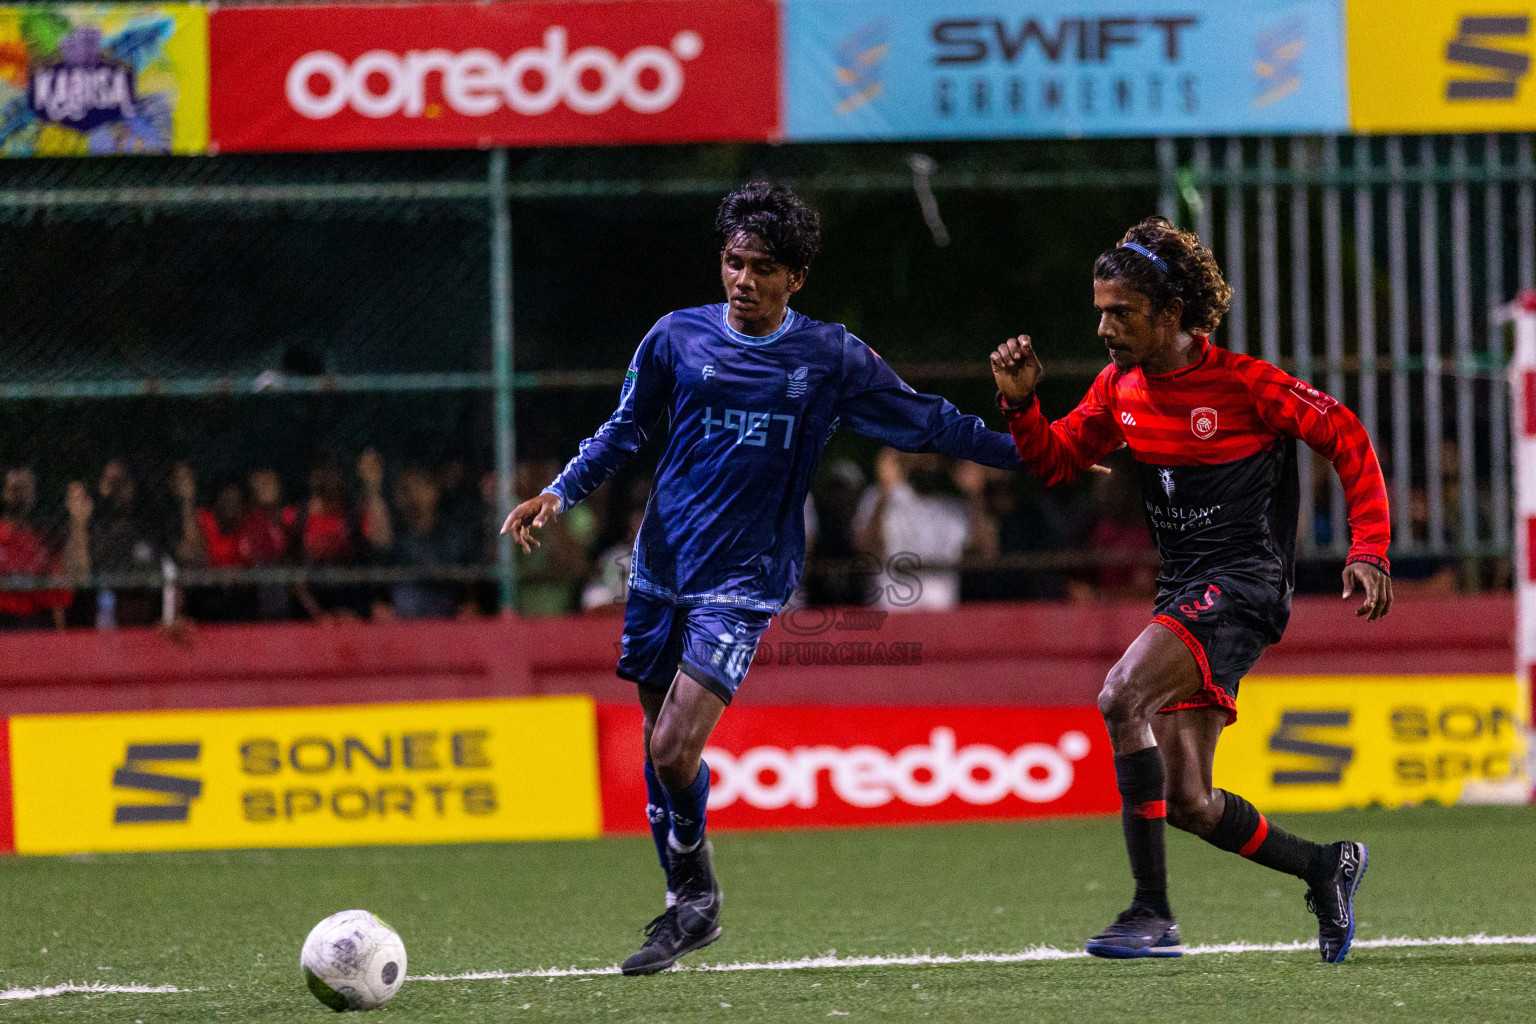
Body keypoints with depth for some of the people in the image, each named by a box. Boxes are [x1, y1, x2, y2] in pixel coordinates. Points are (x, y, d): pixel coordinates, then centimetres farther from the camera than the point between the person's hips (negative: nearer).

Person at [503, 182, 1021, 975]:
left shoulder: (831, 359, -2)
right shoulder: (677, 338, 2)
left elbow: (925, 423, 6)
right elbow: (624, 431, 14)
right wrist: (559, 493, 2)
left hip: (744, 580, -3)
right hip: (661, 564, 3)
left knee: (674, 749, -17)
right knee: (659, 746, 7)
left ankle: (694, 889, 7)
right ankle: (687, 908, 23)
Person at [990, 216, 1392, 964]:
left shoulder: (1242, 383, -12)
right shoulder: (1119, 389, 7)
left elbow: (1347, 440, -5)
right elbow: (1053, 461, 18)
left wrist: (1368, 550, -11)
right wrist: (1020, 403, -2)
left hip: (1242, 585, -8)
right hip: (1182, 590, 8)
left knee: (1122, 699, -29)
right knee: (1186, 803, 5)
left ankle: (1151, 915, -26)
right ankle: (1327, 868, 29)